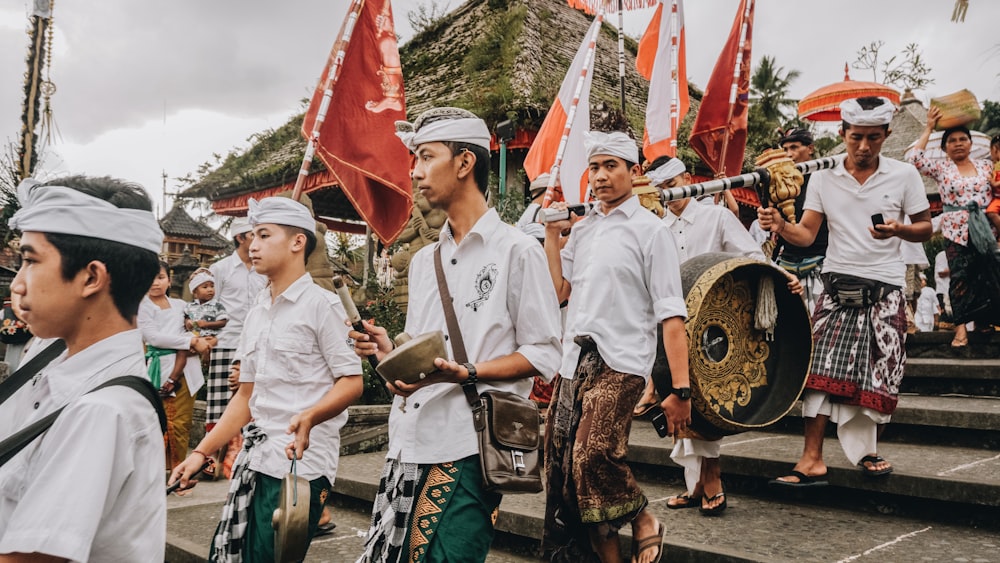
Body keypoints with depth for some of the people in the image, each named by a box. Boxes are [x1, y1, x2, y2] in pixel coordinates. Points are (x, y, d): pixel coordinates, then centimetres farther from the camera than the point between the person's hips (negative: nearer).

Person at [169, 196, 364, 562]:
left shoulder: (321, 304, -7)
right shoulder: (255, 315, 15)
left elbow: (352, 382, -13)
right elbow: (245, 397, 18)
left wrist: (310, 416, -30)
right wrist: (202, 452, 11)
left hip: (300, 463, -7)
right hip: (255, 460, 7)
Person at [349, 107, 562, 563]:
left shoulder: (517, 250, -4)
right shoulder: (423, 260, 18)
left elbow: (543, 354, -8)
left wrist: (466, 372, -20)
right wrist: (388, 351, 1)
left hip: (466, 449, -6)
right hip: (407, 444, 7)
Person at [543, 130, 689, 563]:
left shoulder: (650, 230, -1)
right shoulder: (581, 231, 17)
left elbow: (671, 315, -7)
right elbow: (559, 291, 8)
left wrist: (680, 389, -12)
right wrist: (552, 233, 7)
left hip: (619, 364, -6)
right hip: (574, 362, 6)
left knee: (592, 455, -22)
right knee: (563, 463, 5)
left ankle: (644, 521, 7)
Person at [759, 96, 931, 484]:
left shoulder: (904, 175, 2)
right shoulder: (823, 178, 3)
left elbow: (926, 229, 5)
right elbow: (806, 234, -2)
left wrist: (899, 230, -17)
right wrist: (780, 226, -23)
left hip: (885, 289, 0)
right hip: (838, 285, 0)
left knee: (877, 376, 3)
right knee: (821, 369, -9)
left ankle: (867, 451, 24)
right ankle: (812, 460, -5)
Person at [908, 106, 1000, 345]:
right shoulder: (941, 169, 3)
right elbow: (916, 157, -12)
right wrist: (929, 127, -7)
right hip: (956, 231, -3)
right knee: (960, 278, -3)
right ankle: (960, 328, -1)